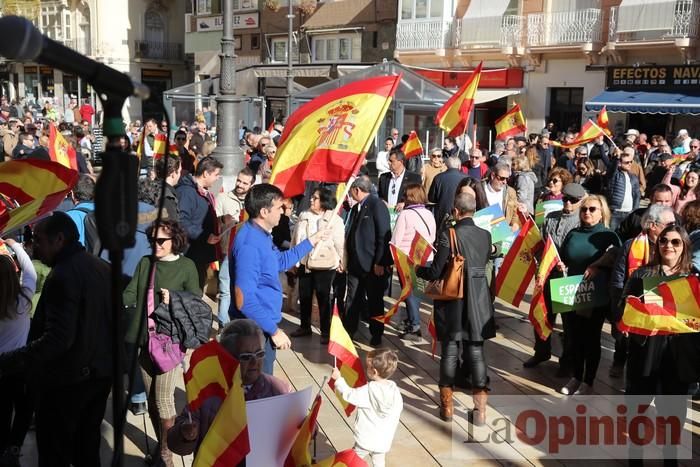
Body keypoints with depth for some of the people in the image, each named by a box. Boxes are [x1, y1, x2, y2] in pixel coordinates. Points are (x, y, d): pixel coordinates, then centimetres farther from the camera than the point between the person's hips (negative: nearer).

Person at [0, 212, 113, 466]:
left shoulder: (62, 276, -22)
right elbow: (112, 320, 14)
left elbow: (58, 338, -29)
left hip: (66, 380, -9)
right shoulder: (103, 267, 6)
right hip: (100, 373, 9)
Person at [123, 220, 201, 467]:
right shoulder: (144, 263, 8)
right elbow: (130, 295, 4)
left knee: (163, 398, -6)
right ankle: (161, 445, 28)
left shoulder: (186, 266, -4)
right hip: (146, 338, 5)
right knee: (151, 397, 13)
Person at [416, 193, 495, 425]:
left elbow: (435, 272, -14)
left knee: (450, 351, 9)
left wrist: (418, 269, 6)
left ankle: (447, 406, 19)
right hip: (478, 302, 3)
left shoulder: (448, 235, -14)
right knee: (476, 352, 8)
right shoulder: (485, 235, -2)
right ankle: (480, 409, 10)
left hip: (452, 302, -3)